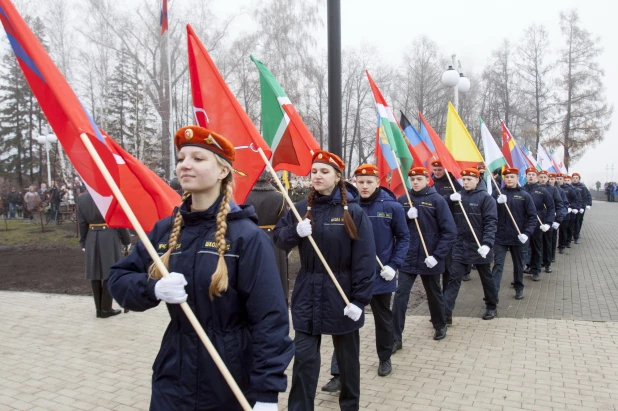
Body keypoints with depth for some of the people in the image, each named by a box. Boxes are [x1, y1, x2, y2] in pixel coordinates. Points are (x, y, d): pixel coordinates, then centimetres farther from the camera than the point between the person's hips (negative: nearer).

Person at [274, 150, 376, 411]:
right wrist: (296, 232, -17)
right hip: (307, 295, 2)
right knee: (303, 357, 3)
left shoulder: (353, 212, -9)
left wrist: (360, 299, -15)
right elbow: (279, 238, 4)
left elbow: (365, 259, -11)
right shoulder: (301, 208, 1)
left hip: (342, 294, -2)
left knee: (347, 357, 16)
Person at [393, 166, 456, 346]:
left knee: (434, 294, 17)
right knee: (400, 295, -5)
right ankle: (396, 338, 3)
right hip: (407, 257, 2)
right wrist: (406, 216, -15)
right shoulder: (402, 200, 1)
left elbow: (450, 231, -10)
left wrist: (437, 255, -15)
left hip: (429, 258, -2)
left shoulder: (437, 200, -8)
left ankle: (440, 325, 41)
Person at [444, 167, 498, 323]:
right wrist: (450, 200, -15)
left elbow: (491, 222, -13)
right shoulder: (457, 196, 7)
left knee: (486, 278, 14)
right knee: (454, 278, -3)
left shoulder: (485, 197, -6)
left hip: (479, 246, -3)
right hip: (460, 245, 3)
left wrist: (487, 243, -24)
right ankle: (445, 313, -4)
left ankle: (491, 307, 34)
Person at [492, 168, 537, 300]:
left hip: (518, 237, 0)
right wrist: (497, 201, -27)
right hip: (500, 236, 0)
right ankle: (493, 293, -8)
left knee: (518, 264, 16)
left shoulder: (524, 195, -1)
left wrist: (527, 233, -13)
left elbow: (532, 216, -2)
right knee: (498, 264, -5)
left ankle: (519, 288, 34)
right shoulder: (497, 193, 2)